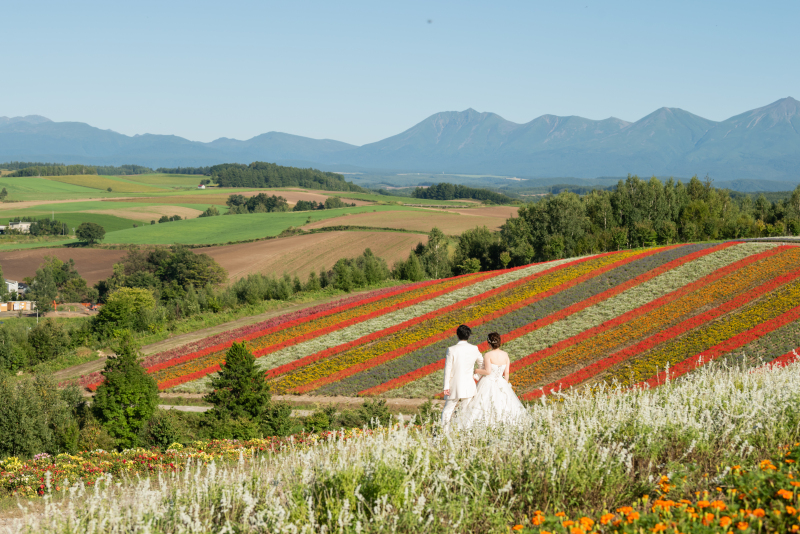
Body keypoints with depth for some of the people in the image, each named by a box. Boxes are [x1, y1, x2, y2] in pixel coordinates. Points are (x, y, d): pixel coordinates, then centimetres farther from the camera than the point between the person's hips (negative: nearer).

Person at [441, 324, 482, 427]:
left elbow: (448, 368, -8)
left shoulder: (451, 350, -10)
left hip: (454, 386, -2)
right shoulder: (474, 349, -1)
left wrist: (446, 387, -5)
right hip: (468, 387, 2)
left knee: (448, 410, 8)